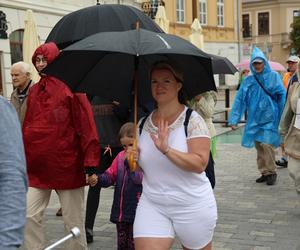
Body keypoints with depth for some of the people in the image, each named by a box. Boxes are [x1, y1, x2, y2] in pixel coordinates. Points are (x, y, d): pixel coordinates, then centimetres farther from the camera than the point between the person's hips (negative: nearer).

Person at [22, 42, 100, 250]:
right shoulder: (34, 91, 11)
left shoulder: (71, 89, -7)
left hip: (68, 168, -5)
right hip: (37, 168, 5)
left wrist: (90, 166, -16)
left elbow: (87, 128, -11)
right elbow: (27, 129, 15)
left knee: (74, 222, 7)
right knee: (29, 216, 1)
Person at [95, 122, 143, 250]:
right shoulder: (120, 156, 9)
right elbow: (110, 176, 8)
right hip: (120, 210, 6)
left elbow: (139, 178, -23)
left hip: (136, 211, -6)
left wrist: (129, 162, -29)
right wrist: (98, 179, -11)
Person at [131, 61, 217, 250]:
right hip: (152, 205, 3)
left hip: (192, 205, -3)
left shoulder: (193, 120, -10)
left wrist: (166, 150, -29)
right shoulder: (144, 123, 4)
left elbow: (200, 164, -20)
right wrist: (134, 160, -6)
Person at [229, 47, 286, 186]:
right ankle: (264, 173, 19)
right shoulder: (249, 80, 7)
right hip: (254, 119, 4)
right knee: (259, 147, 8)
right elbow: (239, 99, 3)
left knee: (266, 145, -12)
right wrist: (234, 120, -3)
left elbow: (282, 95, -5)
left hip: (269, 118, -4)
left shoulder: (273, 76, 0)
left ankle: (271, 172, 3)